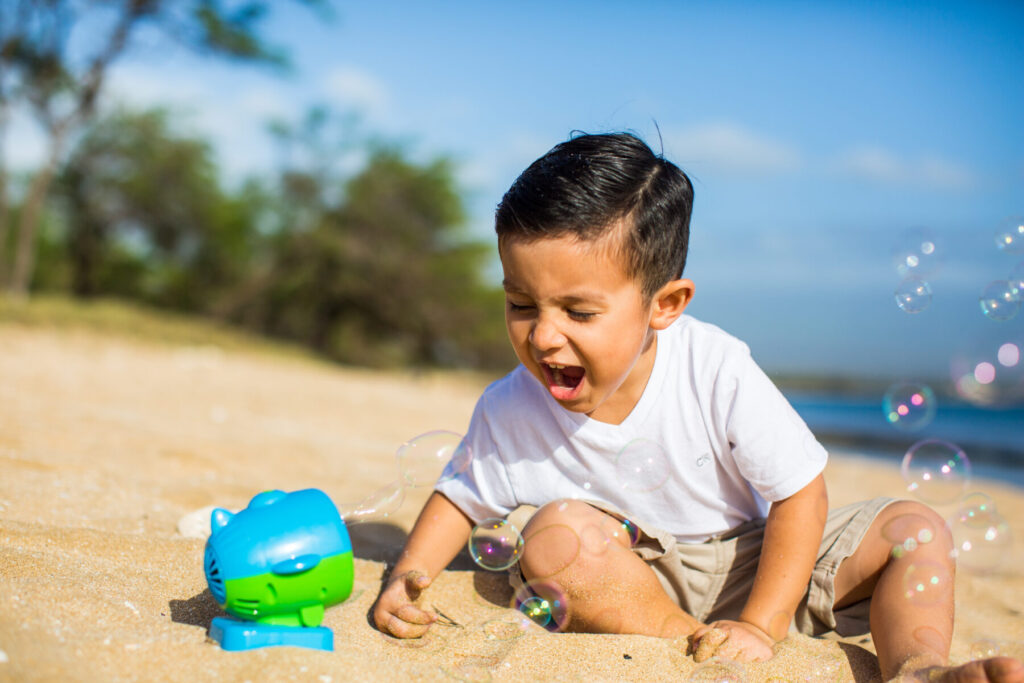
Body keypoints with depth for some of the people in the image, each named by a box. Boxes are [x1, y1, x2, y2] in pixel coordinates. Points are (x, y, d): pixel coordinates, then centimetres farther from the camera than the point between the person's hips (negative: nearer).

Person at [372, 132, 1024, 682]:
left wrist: (760, 626, -21)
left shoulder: (716, 372, -25)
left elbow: (800, 493, -17)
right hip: (630, 576, 0)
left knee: (913, 525, -13)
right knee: (553, 532, -32)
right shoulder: (510, 412, -18)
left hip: (748, 564, 1)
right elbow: (460, 497, 0)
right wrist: (408, 576, -18)